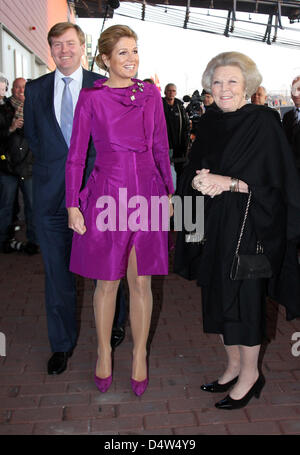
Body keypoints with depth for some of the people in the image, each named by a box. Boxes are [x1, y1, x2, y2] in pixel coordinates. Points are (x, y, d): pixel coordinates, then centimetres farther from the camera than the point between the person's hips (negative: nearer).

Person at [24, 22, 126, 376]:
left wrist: (89, 166, -4)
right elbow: (32, 135, 17)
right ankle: (62, 344, 26)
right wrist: (52, 164, 6)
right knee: (57, 272, 10)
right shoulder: (35, 90, 10)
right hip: (51, 191, 2)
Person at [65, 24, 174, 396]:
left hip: (146, 195, 3)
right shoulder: (91, 97, -1)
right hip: (107, 195, -2)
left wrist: (169, 191, 11)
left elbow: (161, 148, 13)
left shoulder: (151, 95, 8)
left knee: (141, 283, 8)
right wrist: (73, 206, -4)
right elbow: (75, 156, -1)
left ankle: (139, 357, 25)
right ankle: (104, 354, 30)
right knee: (107, 282, 9)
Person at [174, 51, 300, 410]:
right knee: (218, 297, 13)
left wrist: (227, 183, -21)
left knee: (243, 297, 2)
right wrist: (198, 181, -11)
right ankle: (233, 367, 32)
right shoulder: (208, 124, 9)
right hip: (213, 226, 6)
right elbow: (192, 172, 11)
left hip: (249, 227, -6)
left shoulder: (263, 123, -9)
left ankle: (250, 374, 23)